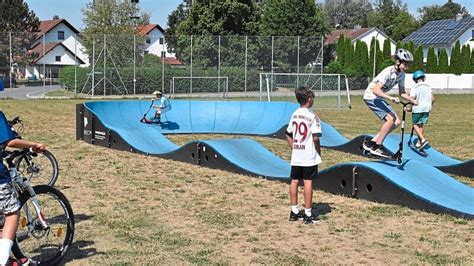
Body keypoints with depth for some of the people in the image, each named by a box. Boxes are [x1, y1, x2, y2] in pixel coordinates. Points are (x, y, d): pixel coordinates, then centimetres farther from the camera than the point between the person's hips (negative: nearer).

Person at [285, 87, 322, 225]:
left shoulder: (295, 114, 7)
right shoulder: (312, 116, -12)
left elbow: (288, 134, 11)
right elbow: (315, 137, -17)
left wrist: (294, 149, 16)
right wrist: (319, 151, -4)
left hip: (296, 155, 6)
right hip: (309, 156, -6)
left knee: (294, 181, 10)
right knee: (308, 182, -2)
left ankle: (294, 212, 19)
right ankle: (308, 215, 3)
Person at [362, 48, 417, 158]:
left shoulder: (401, 74, 0)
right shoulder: (388, 72, -25)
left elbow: (402, 92, 12)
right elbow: (376, 90, -34)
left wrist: (413, 101, 0)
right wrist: (390, 98, -44)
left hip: (379, 98, 9)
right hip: (371, 96, -9)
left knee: (397, 122, -1)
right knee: (390, 119, -23)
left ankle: (371, 142, 5)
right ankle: (377, 147, -12)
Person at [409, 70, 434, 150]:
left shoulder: (415, 88, -10)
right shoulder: (428, 87, 6)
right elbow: (433, 99, 6)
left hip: (417, 109, -6)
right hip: (426, 109, 6)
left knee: (415, 124, 5)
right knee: (421, 125, 15)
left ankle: (423, 139, -14)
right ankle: (419, 143, 17)